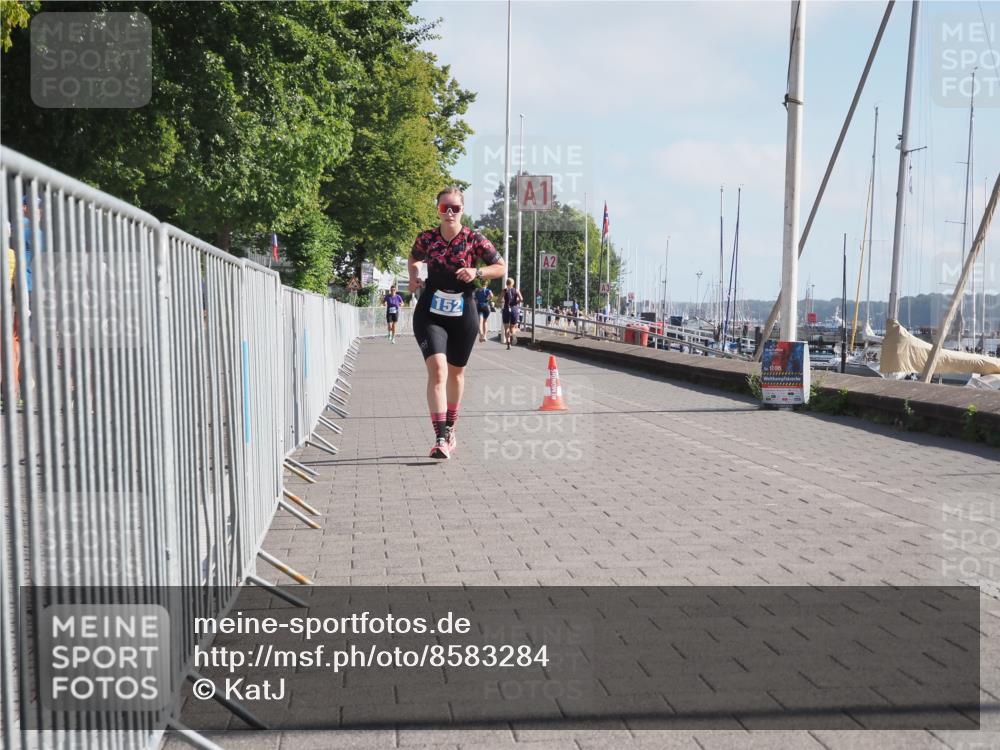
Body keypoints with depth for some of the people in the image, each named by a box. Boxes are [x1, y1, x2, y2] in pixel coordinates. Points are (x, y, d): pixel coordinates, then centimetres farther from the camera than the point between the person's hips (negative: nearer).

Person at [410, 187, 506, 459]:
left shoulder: (474, 240, -7)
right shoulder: (426, 238, -2)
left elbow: (502, 267, 1)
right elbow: (413, 259, 19)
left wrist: (477, 272, -16)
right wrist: (413, 277, -2)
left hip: (463, 315, 1)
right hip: (430, 313, -1)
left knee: (456, 372, 15)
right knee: (437, 368, -19)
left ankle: (450, 429, 37)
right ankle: (440, 439, -23)